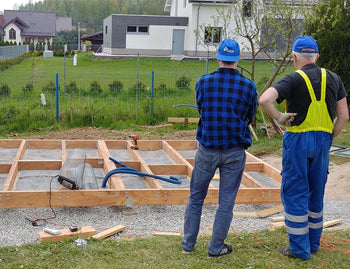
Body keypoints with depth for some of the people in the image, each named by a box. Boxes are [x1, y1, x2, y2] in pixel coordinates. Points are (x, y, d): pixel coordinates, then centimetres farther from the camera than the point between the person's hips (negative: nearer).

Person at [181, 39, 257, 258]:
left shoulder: (203, 82, -4)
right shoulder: (248, 86, -5)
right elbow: (250, 118, 7)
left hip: (207, 150, 1)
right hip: (234, 153, -1)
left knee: (196, 198, 15)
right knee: (226, 202, 9)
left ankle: (188, 244, 24)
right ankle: (216, 248, 18)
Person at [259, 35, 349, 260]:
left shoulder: (293, 80, -10)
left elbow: (264, 100, -26)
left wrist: (279, 118, -11)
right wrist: (329, 138, 13)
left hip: (298, 139, -5)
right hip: (323, 139, 5)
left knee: (295, 193, 4)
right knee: (316, 193, 16)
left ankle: (300, 249, 9)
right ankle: (313, 242, 28)